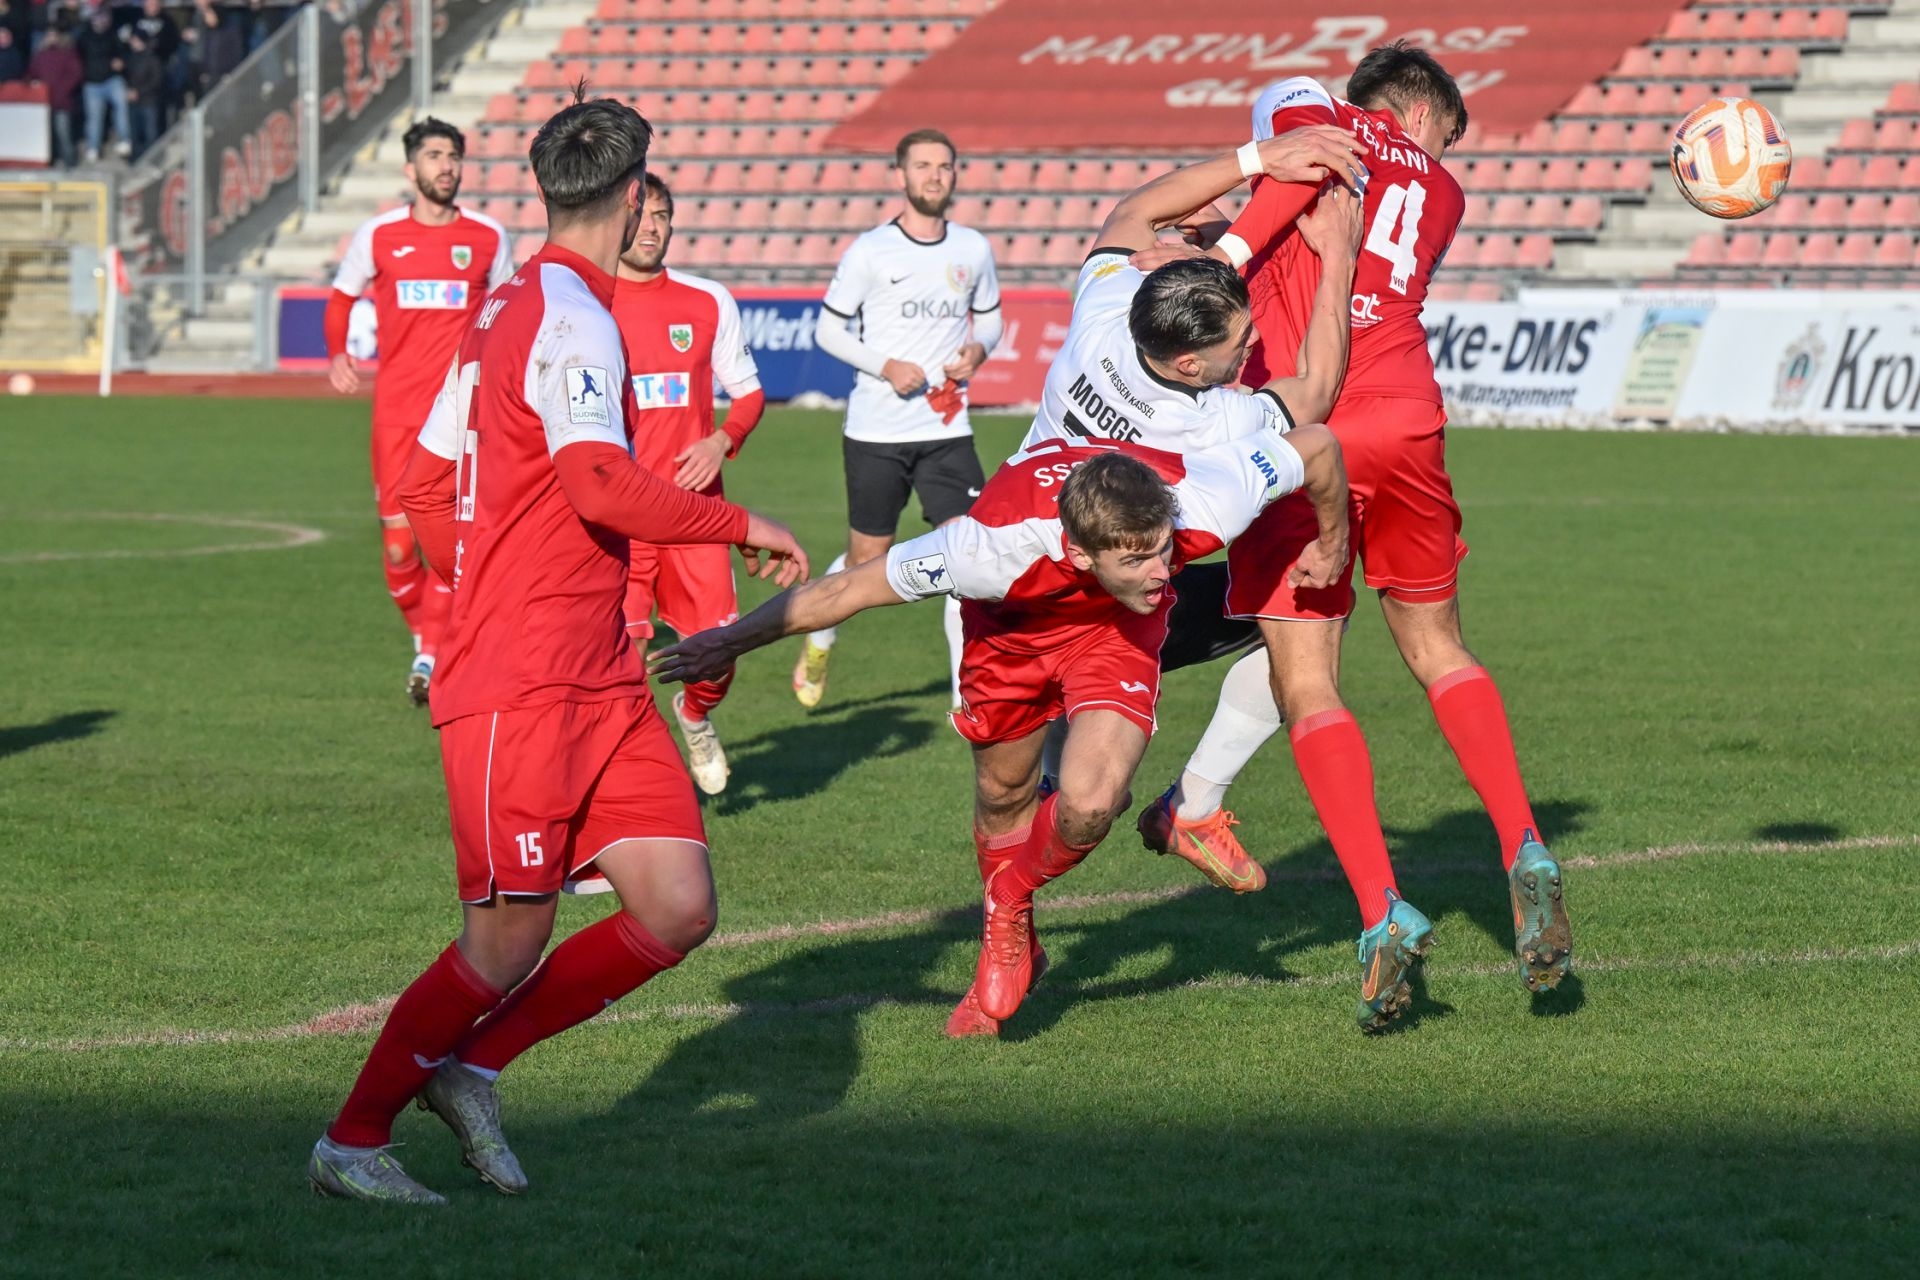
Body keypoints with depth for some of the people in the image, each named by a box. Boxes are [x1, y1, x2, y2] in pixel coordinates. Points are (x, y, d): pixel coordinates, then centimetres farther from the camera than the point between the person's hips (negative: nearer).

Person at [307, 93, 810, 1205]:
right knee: (510, 946, -4)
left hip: (601, 684, 9)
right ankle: (353, 1141, 11)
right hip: (520, 694, -9)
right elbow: (601, 486, -26)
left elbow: (424, 487, 21)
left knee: (679, 911, 1)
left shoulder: (505, 311, 16)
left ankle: (471, 1067, 13)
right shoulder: (571, 319, -13)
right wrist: (744, 526, -15)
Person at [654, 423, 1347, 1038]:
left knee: (1087, 809, -18)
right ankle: (1009, 943, 46)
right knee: (1003, 796, 15)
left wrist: (1332, 541, -2)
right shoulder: (998, 545, -44)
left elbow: (1316, 444, -22)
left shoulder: (1201, 506, -41)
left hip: (1114, 629, 0)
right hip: (1011, 624, 0)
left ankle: (1013, 887, 18)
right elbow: (847, 589, -31)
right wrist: (731, 642, -22)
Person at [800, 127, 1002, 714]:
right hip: (876, 431, -2)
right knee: (866, 559, 8)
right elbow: (828, 329, 0)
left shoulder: (973, 249, 5)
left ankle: (969, 689, -7)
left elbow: (989, 318, 20)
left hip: (947, 430, 2)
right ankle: (819, 640, 39)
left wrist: (977, 350, -3)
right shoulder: (869, 252, -5)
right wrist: (885, 366, -14)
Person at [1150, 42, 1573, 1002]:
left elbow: (1316, 142, -9)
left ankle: (1382, 913, -9)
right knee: (1437, 650, 21)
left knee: (1304, 684, 1)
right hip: (1406, 419, 3)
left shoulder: (1303, 105, 15)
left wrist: (1232, 248, -10)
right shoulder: (1441, 193, 26)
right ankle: (1523, 851, 6)